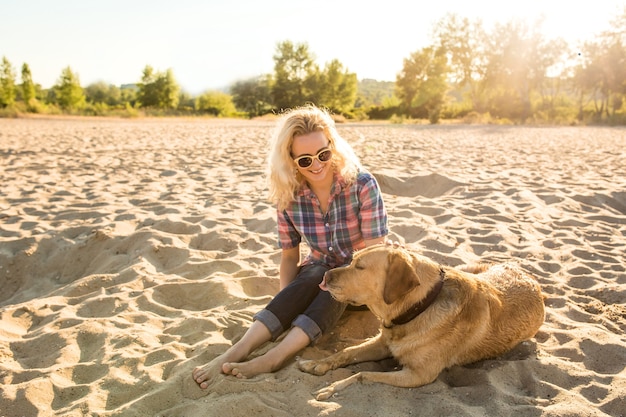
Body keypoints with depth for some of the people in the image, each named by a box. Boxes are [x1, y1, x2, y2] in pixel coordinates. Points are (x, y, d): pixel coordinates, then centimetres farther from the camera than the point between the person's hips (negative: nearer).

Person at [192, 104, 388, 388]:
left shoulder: (362, 184, -20)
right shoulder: (290, 195, -11)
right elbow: (289, 256, -5)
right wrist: (286, 310, -19)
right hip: (320, 273, 2)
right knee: (315, 273, -33)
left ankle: (275, 357, -47)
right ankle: (236, 352, -43)